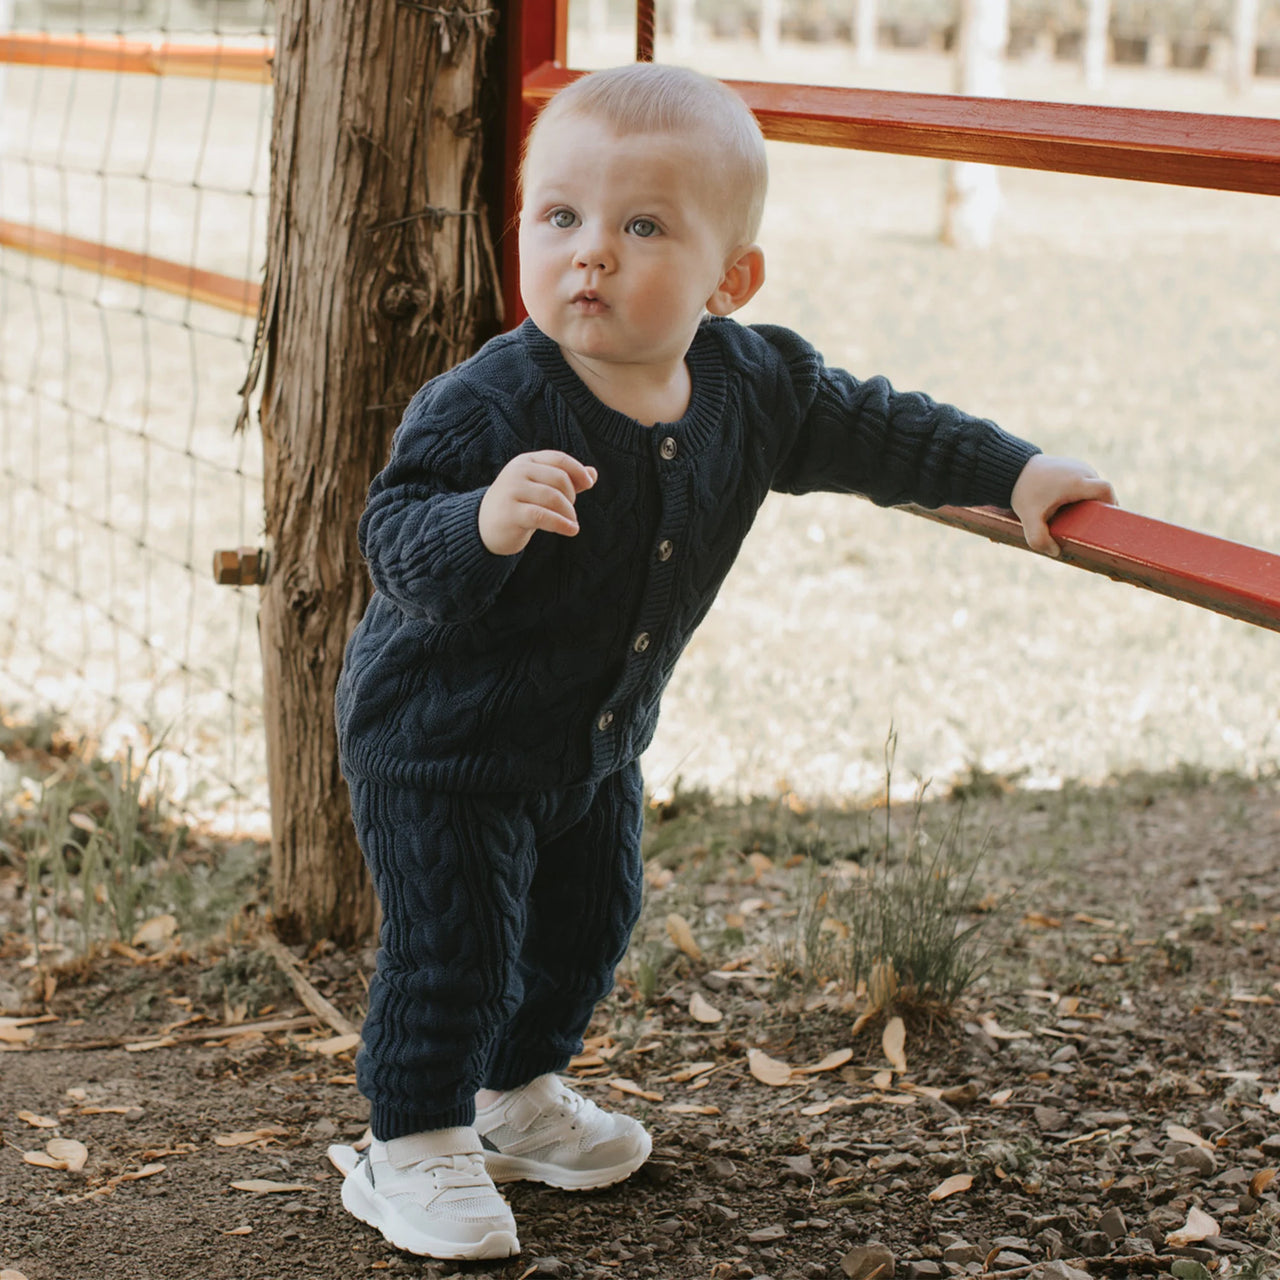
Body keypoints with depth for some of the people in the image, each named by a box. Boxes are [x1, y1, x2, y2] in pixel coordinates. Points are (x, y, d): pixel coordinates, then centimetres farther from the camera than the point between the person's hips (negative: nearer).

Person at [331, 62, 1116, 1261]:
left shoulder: (752, 386, -10)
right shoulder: (487, 405, -30)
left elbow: (870, 429, 5)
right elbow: (393, 536, -34)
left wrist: (1013, 473, 4)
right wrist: (482, 523, -54)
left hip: (594, 743, 7)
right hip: (439, 738, -7)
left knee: (585, 925, 20)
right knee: (455, 948, -4)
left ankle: (516, 1094, 45)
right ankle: (412, 1147, 19)